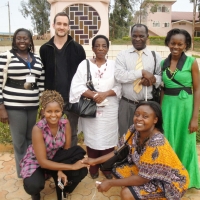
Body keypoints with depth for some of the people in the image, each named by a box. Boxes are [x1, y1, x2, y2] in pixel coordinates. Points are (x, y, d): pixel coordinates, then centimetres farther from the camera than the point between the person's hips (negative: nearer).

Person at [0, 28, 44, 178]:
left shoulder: (37, 59, 9)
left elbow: (41, 83, 11)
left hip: (33, 106, 4)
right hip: (14, 106, -4)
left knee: (32, 139, 14)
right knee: (19, 141, 3)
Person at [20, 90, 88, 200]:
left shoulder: (65, 123, -18)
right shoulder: (38, 129, -30)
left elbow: (67, 149, -8)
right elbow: (42, 162, -29)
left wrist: (60, 170, -23)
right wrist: (72, 166, -31)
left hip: (55, 159, 4)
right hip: (35, 162, -4)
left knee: (82, 171, -16)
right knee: (33, 186, -34)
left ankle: (62, 190, 15)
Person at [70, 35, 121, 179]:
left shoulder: (114, 65, 6)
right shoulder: (84, 64, 2)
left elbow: (120, 86, 0)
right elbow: (77, 87, -6)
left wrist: (105, 94, -16)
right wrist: (94, 95, -18)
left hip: (109, 109, 1)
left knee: (108, 139, 6)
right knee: (92, 138, 7)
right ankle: (93, 168, 26)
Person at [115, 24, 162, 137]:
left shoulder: (156, 56, 4)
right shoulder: (122, 55, 0)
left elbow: (162, 77, 5)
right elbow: (119, 76, -14)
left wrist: (153, 79, -17)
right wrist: (142, 72, -21)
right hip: (126, 104, 0)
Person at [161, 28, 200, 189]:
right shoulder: (163, 63, 5)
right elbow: (161, 89, 9)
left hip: (185, 107, -3)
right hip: (167, 107, 3)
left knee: (184, 142, 11)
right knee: (167, 142, 12)